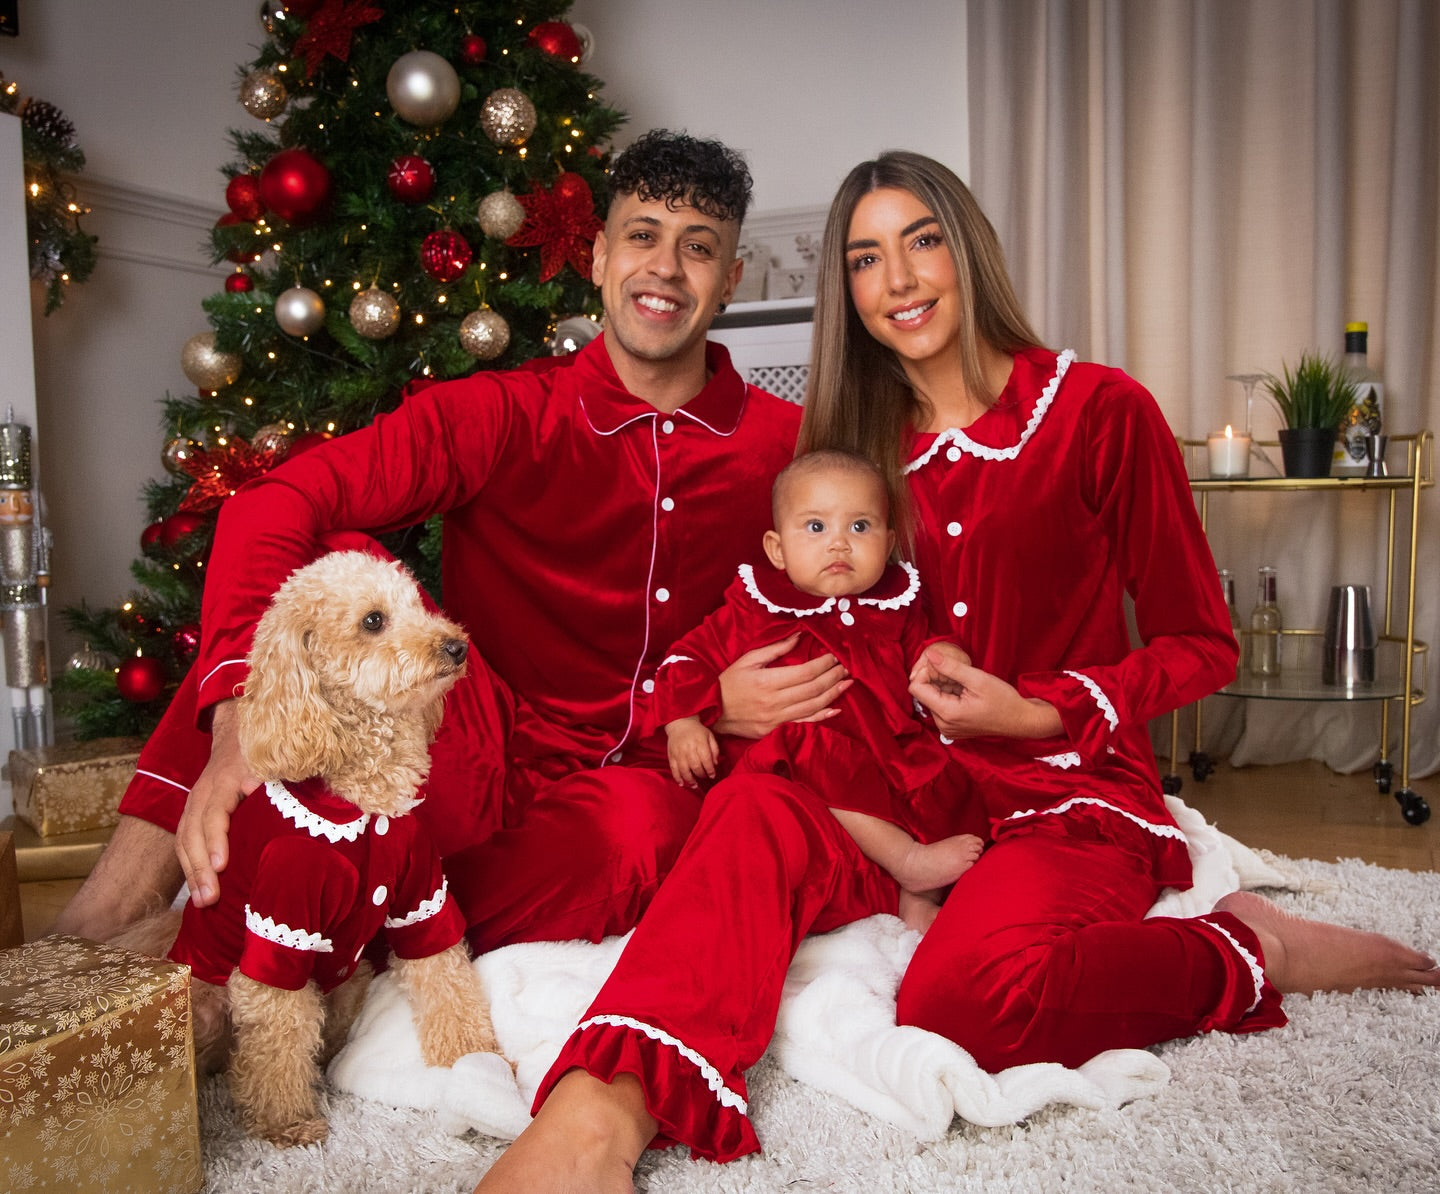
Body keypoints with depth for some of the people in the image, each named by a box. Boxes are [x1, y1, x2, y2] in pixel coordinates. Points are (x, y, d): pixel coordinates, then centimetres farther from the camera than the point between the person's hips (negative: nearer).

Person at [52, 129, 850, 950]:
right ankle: (126, 892, -22)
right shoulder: (504, 415, -4)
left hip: (650, 783, 1)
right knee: (335, 562, -23)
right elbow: (278, 506, -15)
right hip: (487, 767, 0)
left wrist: (721, 708, -11)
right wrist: (241, 722, -33)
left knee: (643, 831, -38)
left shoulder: (788, 444, 1)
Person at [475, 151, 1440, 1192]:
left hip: (1069, 798, -3)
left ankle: (1252, 949, -11)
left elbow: (1202, 644, 2)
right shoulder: (855, 440, 11)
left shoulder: (1099, 410, -2)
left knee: (971, 987, -36)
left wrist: (1035, 711, -13)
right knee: (754, 810, -30)